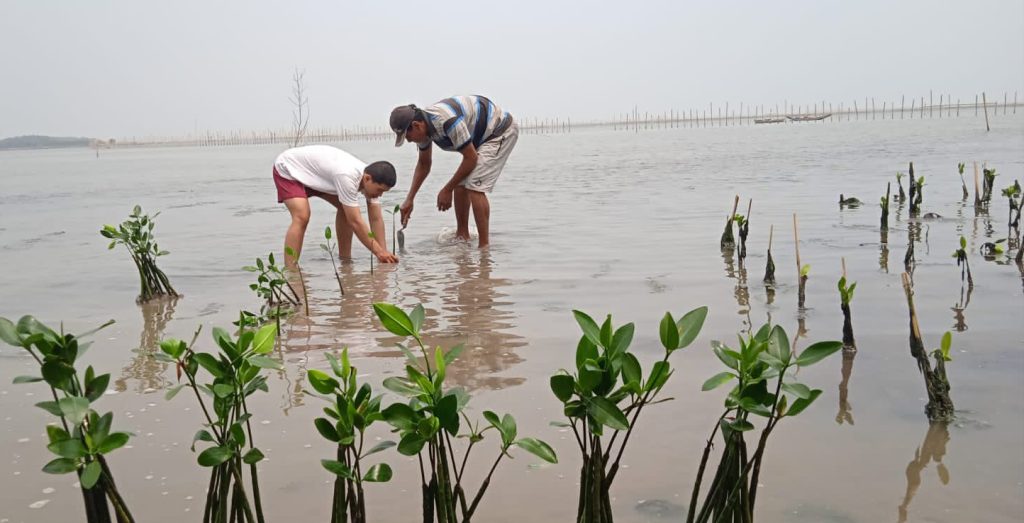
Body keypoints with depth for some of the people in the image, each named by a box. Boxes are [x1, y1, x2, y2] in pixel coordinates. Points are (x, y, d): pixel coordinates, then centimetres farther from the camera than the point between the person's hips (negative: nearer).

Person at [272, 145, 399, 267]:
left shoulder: (371, 177, -15)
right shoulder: (347, 177, -40)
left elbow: (377, 219, -11)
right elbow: (355, 222, -35)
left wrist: (384, 254, -16)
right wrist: (379, 252, -31)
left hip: (312, 173, 8)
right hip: (287, 169, -8)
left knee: (346, 210, 4)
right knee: (302, 217, -28)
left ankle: (345, 260, 16)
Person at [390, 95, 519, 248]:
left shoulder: (447, 121, -34)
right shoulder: (423, 127, -5)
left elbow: (471, 158, -25)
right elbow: (423, 164, 12)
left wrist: (447, 190, -17)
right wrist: (409, 199, 7)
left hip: (502, 131, -9)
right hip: (481, 136, 9)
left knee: (475, 186, -19)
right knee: (460, 183, 7)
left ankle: (484, 246, -16)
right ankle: (462, 236, 20)